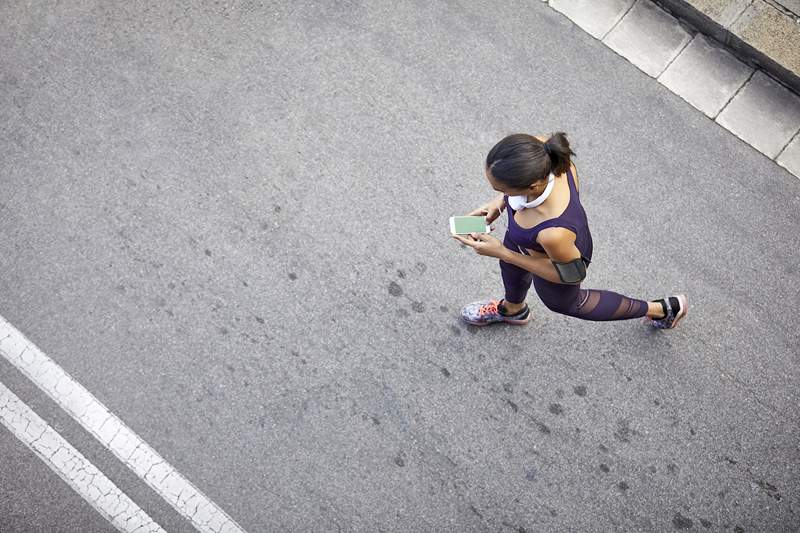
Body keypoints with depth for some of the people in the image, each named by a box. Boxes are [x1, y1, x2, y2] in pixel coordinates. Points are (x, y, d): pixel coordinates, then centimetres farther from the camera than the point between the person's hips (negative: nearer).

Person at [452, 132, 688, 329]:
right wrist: (499, 203, -16)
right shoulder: (540, 150, -37)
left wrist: (501, 253, -26)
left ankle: (662, 309, 50)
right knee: (510, 268, 35)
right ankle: (513, 309, 73)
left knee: (562, 302, 31)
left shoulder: (554, 233, -51)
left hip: (558, 257, -4)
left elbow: (570, 274, -26)